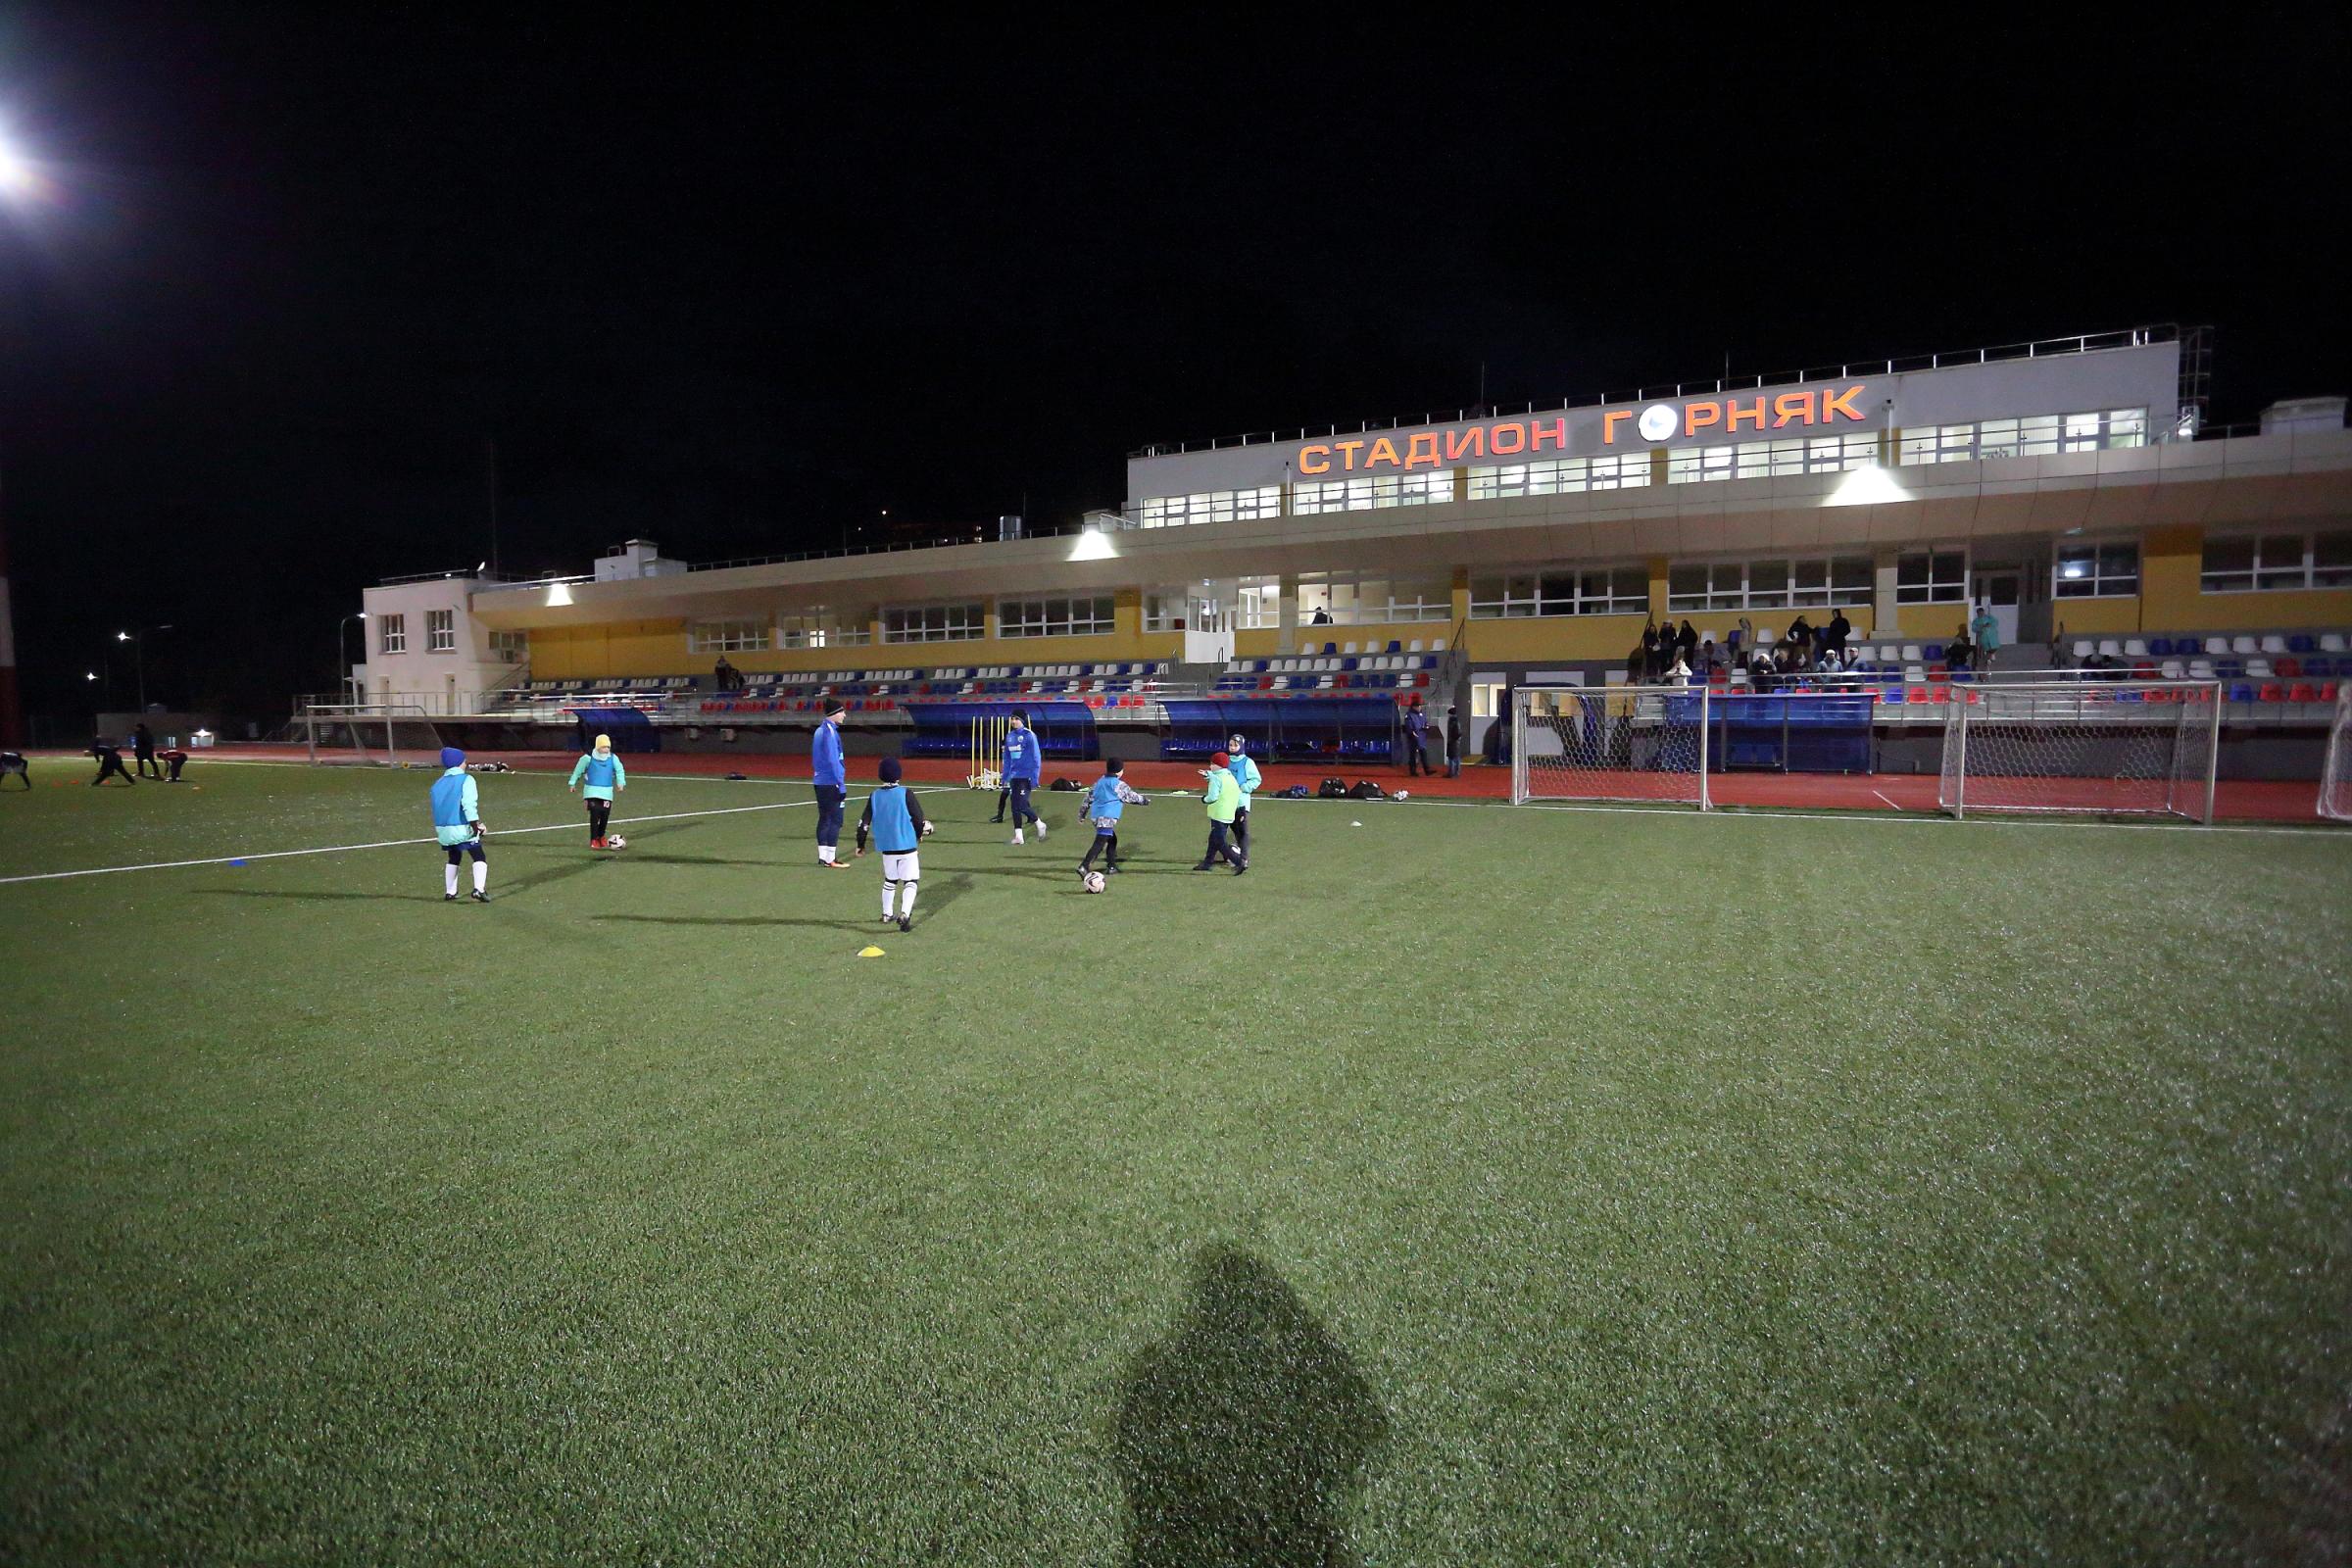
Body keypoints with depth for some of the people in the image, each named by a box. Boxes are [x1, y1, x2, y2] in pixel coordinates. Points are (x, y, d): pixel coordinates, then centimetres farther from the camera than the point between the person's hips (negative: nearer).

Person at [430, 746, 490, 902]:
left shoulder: (437, 784, 14)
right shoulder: (466, 779, -7)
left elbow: (438, 807, 15)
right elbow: (469, 804, -18)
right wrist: (475, 825, -18)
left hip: (442, 829, 7)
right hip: (462, 827, -6)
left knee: (454, 859, 23)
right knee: (480, 858, -1)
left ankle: (449, 892, 26)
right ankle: (479, 889, -18)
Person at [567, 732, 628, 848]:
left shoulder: (613, 758, 3)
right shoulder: (588, 758, -4)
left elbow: (620, 770, 1)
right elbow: (578, 769, 10)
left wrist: (621, 782, -16)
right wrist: (573, 783, 18)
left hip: (607, 792, 3)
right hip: (592, 792, -3)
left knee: (605, 816, 3)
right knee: (595, 814, -13)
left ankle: (601, 836, 29)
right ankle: (593, 840, 0)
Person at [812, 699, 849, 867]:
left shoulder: (820, 730, 14)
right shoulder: (830, 731, -14)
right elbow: (833, 760, -19)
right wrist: (841, 784, -17)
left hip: (820, 782, 9)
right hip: (831, 783, -9)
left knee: (824, 819, 12)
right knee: (835, 820, -6)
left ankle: (823, 857, 16)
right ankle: (830, 859, -6)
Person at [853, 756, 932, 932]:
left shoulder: (875, 796, 0)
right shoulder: (905, 793, -10)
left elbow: (864, 822, 3)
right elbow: (919, 818, -7)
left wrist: (860, 844, 16)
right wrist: (919, 834, 13)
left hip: (886, 846, 4)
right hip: (907, 845, -4)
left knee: (890, 880, 22)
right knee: (910, 881, 0)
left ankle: (887, 914, 33)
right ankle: (905, 914, -18)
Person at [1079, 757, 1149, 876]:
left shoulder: (1099, 781, 15)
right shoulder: (1118, 784, -6)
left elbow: (1089, 797, 18)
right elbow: (1131, 797, 1)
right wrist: (1144, 800, 18)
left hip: (1095, 816, 9)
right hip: (1107, 818, -9)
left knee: (1112, 840, 24)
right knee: (1099, 843, -14)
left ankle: (1111, 865, 28)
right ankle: (1084, 866, -26)